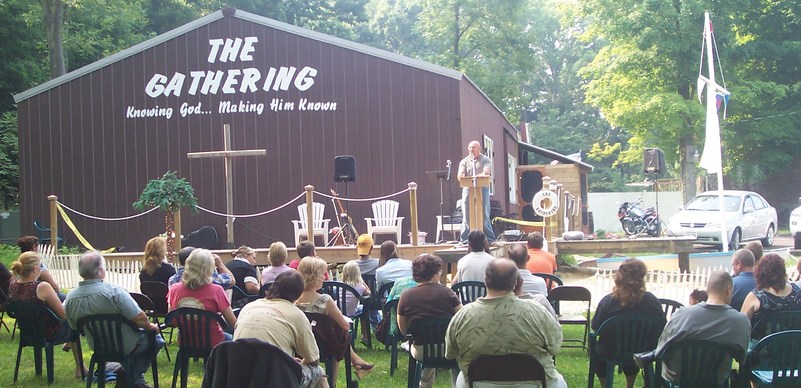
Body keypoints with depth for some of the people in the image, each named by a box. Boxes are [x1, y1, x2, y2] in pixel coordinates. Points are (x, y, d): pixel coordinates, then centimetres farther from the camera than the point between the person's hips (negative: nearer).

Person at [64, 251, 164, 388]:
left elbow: (75, 327, 4)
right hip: (126, 347, -6)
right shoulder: (114, 291, -30)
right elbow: (139, 319, -29)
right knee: (154, 338, 24)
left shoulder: (70, 298, -12)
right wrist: (150, 326, -6)